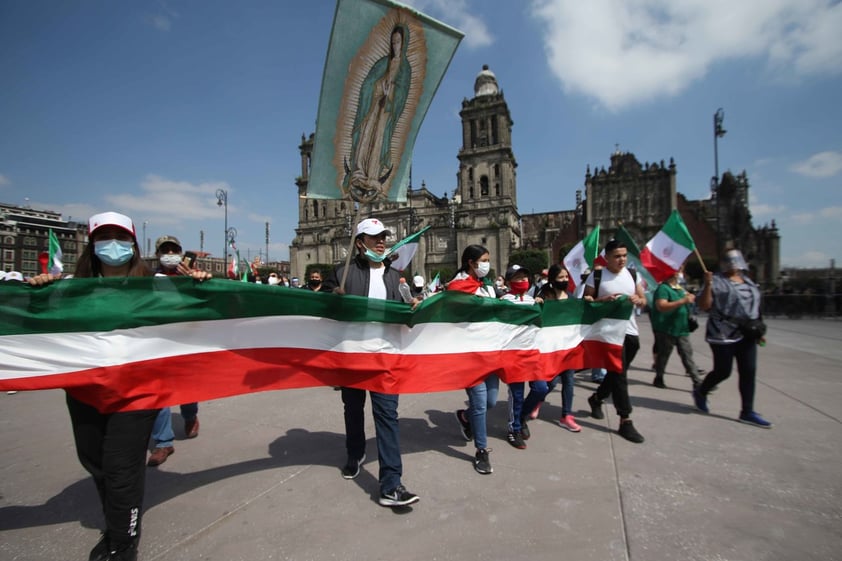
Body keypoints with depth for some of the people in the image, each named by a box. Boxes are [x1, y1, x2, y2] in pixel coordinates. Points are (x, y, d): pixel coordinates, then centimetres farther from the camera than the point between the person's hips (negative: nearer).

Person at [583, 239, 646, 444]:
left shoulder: (633, 275, 9)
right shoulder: (596, 276, -5)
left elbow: (643, 301, 14)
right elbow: (585, 301, -3)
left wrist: (638, 300, -9)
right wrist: (604, 300, -19)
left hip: (630, 332, 5)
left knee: (616, 372, 15)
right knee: (619, 374, -6)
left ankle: (596, 398, 39)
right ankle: (625, 421, 0)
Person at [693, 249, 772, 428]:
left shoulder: (748, 282, 15)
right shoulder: (716, 281, -6)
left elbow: (754, 306, 21)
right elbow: (703, 306, -11)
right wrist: (707, 285, -24)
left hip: (746, 335, 7)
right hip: (723, 334, -7)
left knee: (749, 372, 4)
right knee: (723, 371, -1)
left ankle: (747, 412, 12)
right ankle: (700, 393, 25)